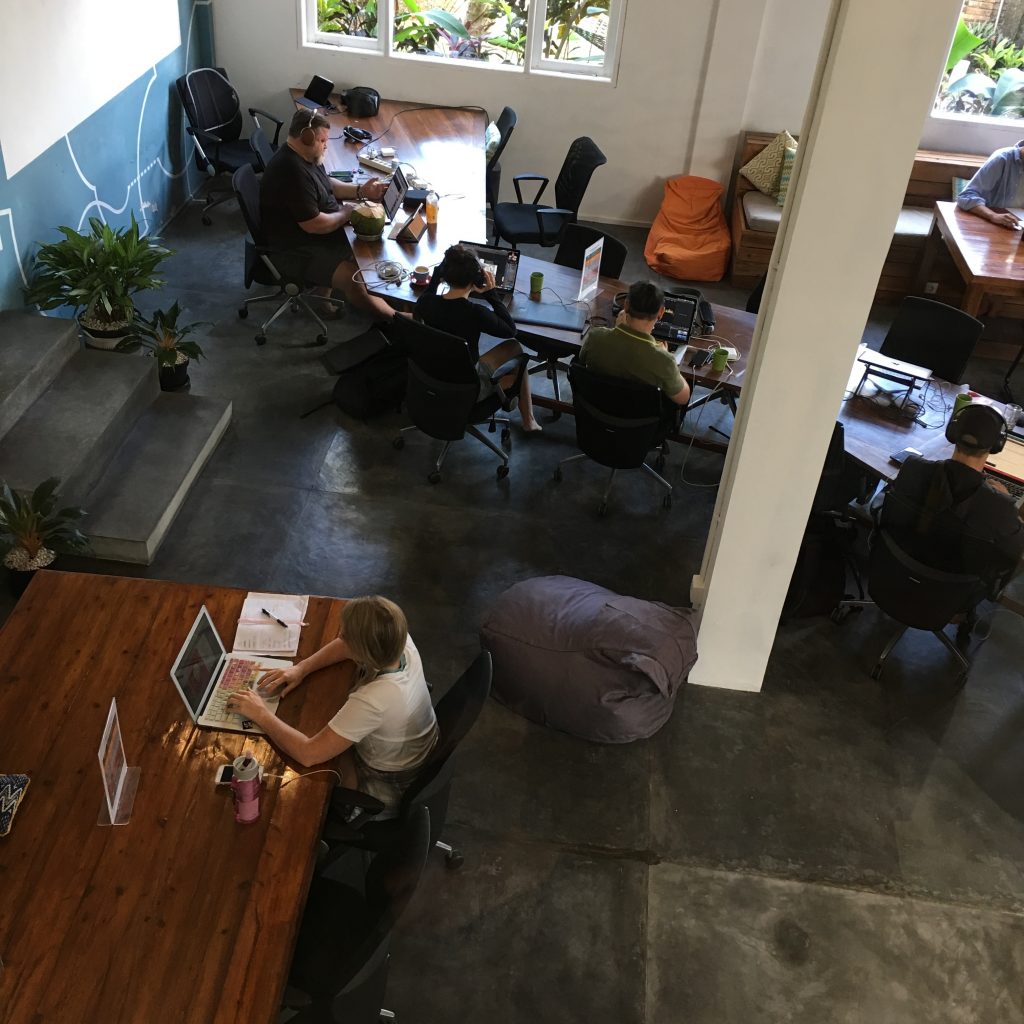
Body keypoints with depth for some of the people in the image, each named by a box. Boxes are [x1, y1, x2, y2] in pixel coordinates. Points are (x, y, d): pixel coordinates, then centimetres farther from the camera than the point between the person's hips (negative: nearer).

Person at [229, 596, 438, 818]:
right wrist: (301, 668, -12)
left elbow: (308, 754, -36)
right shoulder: (400, 641, -23)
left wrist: (261, 714, -25)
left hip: (387, 789, -7)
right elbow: (345, 647, -1)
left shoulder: (372, 700, -43)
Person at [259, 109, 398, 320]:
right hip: (298, 251, -11)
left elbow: (327, 184, 19)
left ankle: (323, 291, 17)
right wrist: (345, 213, -12)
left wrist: (361, 191, 3)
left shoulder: (304, 157, 2)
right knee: (357, 281, -21)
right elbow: (314, 225, -29)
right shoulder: (293, 172, -29)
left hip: (318, 236, 11)